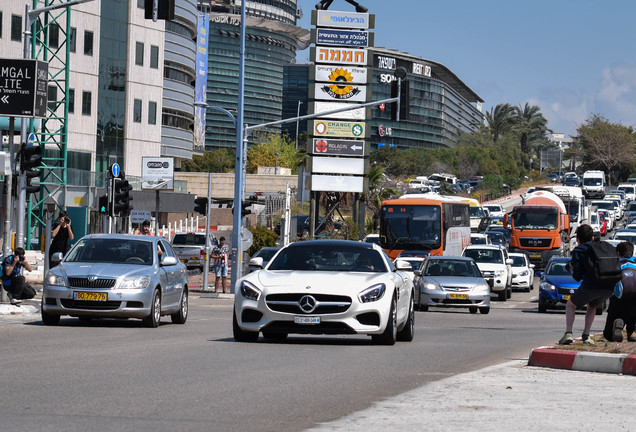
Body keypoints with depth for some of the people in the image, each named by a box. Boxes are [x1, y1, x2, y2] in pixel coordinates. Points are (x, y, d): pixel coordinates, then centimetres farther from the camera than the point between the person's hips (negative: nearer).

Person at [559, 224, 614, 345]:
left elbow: (577, 277, 4)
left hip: (590, 286, -4)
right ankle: (586, 335, 20)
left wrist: (572, 268, 25)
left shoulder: (578, 251, 9)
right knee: (592, 306, 34)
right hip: (609, 288, 4)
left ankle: (568, 333, 2)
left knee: (571, 304, 21)